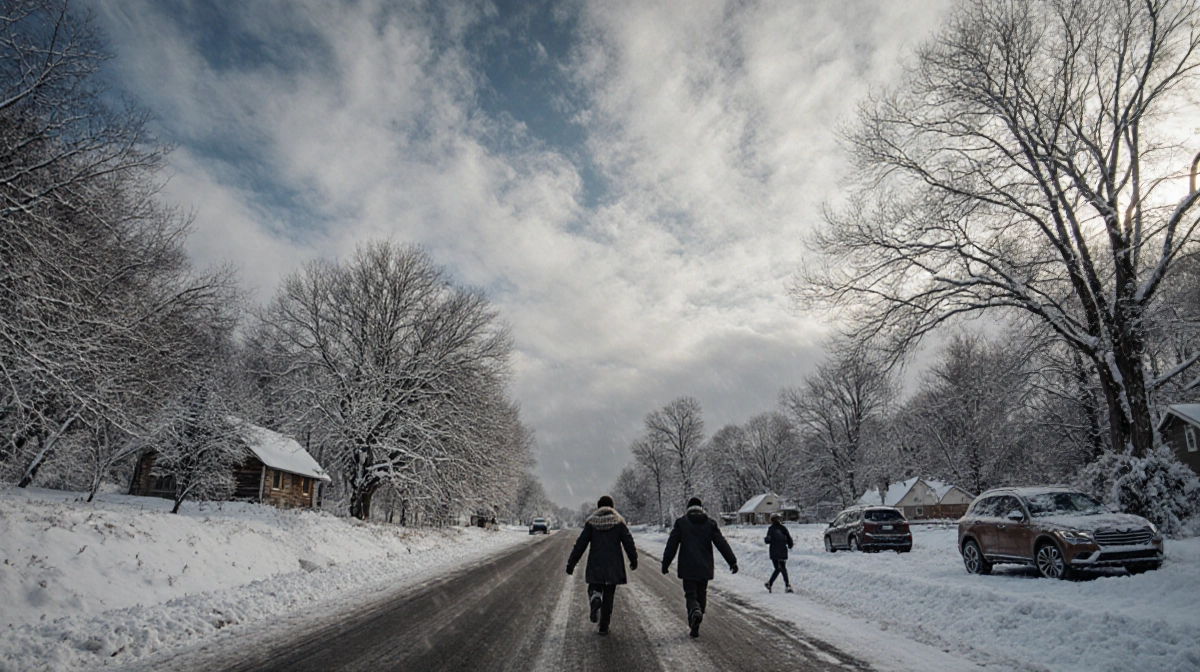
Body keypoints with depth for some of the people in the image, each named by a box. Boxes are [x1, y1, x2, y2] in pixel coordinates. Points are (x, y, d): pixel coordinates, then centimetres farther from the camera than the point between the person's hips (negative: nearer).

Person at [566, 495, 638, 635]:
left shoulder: (591, 522, -1)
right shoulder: (619, 522, 0)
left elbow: (580, 544, -2)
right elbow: (628, 542, 0)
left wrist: (571, 563, 2)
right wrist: (633, 559, 14)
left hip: (595, 565, 0)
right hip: (613, 565, 0)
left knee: (594, 587, 18)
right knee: (608, 596, 10)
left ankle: (595, 598, -16)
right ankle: (604, 627, 9)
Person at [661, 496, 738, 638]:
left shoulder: (681, 522, -2)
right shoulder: (710, 523, 3)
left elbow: (672, 544, -2)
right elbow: (722, 543, 1)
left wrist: (665, 563, 4)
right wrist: (732, 561, 6)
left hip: (688, 568, -2)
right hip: (705, 568, 2)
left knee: (690, 594, 2)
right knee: (701, 594, 15)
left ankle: (695, 612, -28)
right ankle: (695, 624, 18)